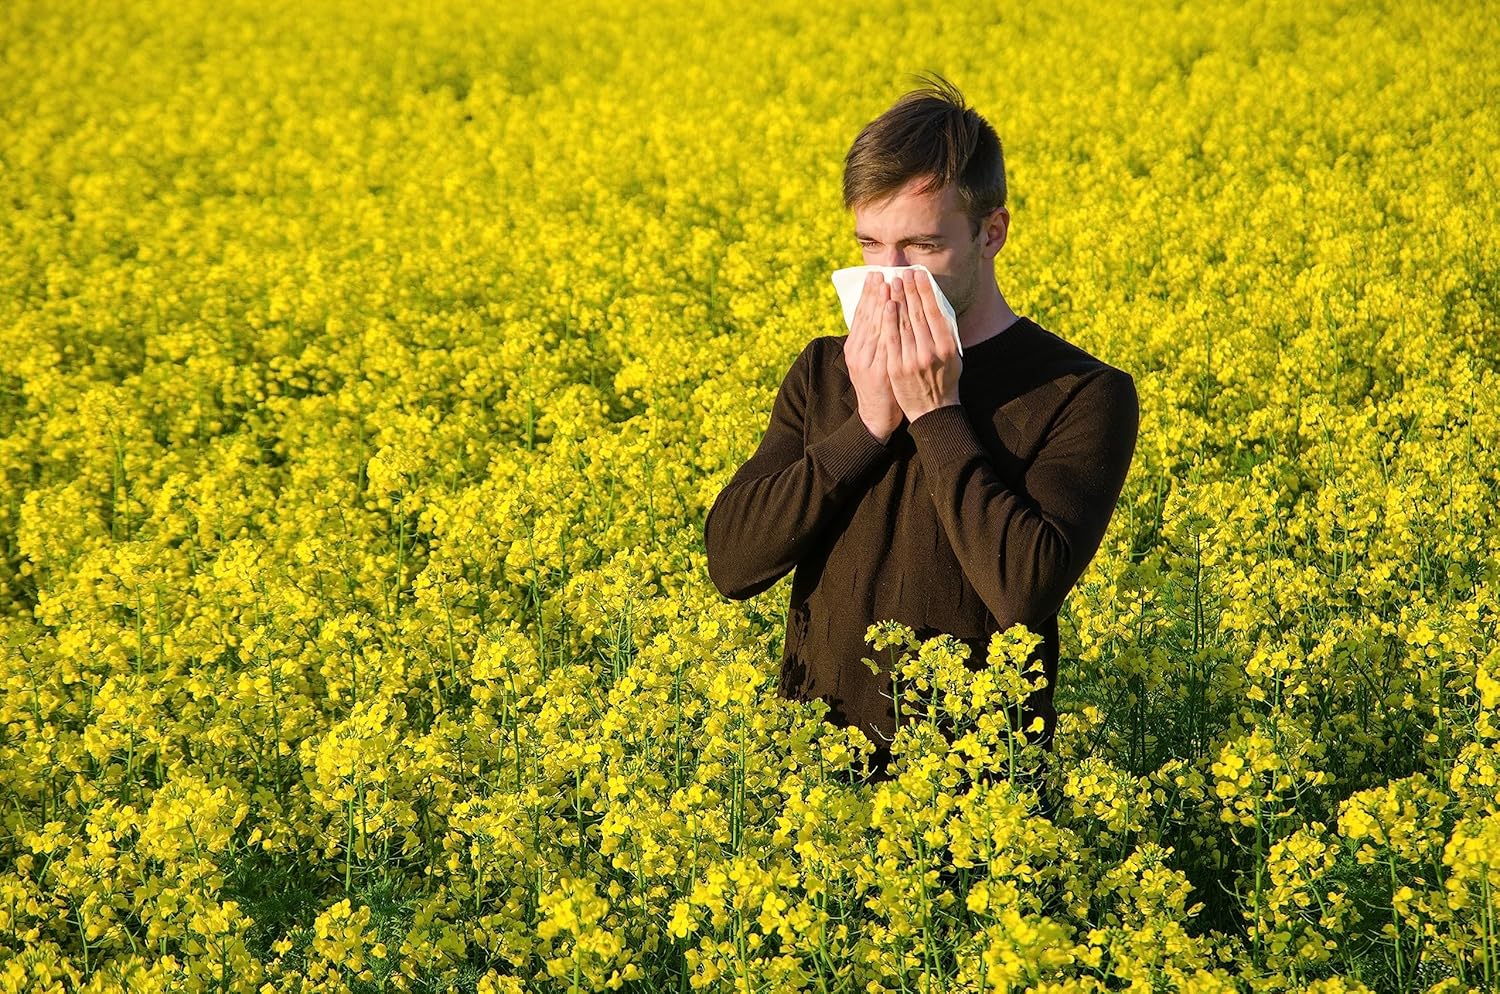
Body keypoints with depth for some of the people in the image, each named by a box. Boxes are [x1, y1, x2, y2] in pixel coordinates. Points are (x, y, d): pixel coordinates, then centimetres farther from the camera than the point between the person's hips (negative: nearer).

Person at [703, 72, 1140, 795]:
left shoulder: (1087, 395, -3)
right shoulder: (824, 371, 10)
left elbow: (1026, 591, -17)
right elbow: (731, 561, -1)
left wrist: (937, 413, -11)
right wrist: (867, 424, -8)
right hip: (814, 750, 3)